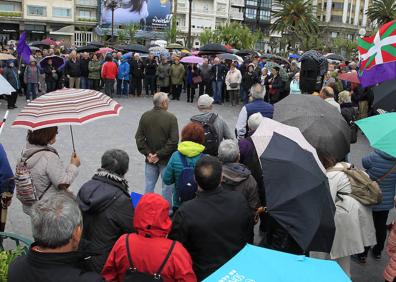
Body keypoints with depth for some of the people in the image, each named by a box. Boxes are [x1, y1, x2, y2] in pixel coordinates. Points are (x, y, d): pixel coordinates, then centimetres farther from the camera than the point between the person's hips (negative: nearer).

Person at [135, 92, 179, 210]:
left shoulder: (145, 116, -1)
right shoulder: (171, 118, -15)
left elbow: (139, 137, -1)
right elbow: (173, 140, -20)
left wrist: (147, 153, -3)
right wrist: (160, 155, -15)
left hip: (150, 159, 4)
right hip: (166, 160, -4)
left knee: (149, 184, 15)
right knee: (167, 185, 10)